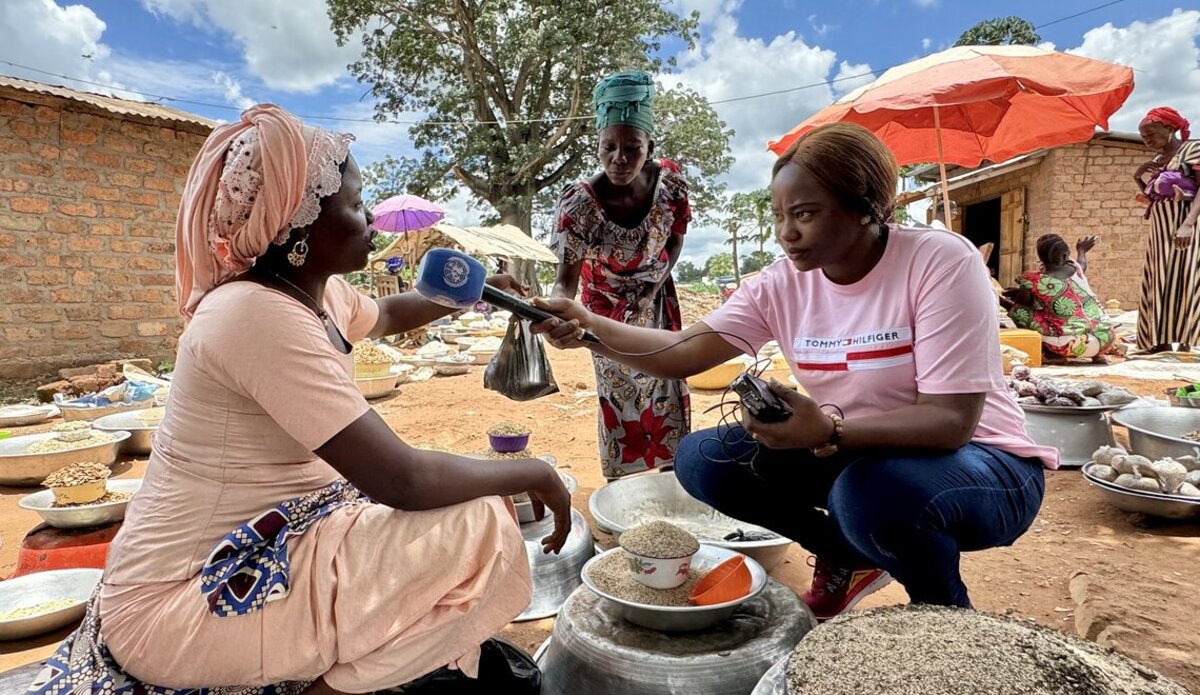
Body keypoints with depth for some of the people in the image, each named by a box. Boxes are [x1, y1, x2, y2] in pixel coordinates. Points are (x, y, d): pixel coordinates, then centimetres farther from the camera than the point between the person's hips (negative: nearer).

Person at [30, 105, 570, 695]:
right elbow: (404, 480, -30)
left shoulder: (319, 292, 3)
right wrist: (535, 474, -17)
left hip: (252, 545, 10)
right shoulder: (261, 316, -25)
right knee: (480, 528, -21)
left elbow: (385, 315, 30)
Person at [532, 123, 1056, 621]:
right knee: (703, 458, -10)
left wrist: (829, 434, -41)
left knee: (874, 488, -38)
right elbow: (684, 354, -12)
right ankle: (849, 559, 10)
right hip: (853, 454, 5)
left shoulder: (941, 262, -21)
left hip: (981, 464, -4)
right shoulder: (782, 284, -7)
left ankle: (946, 609, -2)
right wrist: (587, 326, -26)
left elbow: (952, 420, -27)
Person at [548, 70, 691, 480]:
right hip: (609, 307, -3)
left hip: (656, 299, 4)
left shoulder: (670, 180, -21)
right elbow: (566, 280, -31)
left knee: (667, 388, 11)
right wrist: (555, 305, -51)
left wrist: (660, 273, -10)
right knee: (619, 394, 4)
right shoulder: (578, 204, -32)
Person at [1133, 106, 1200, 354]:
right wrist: (1138, 178, 7)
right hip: (1160, 229, 7)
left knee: (1179, 281, -14)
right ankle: (1161, 343, 5)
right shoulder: (1157, 162, 19)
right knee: (1158, 285, 3)